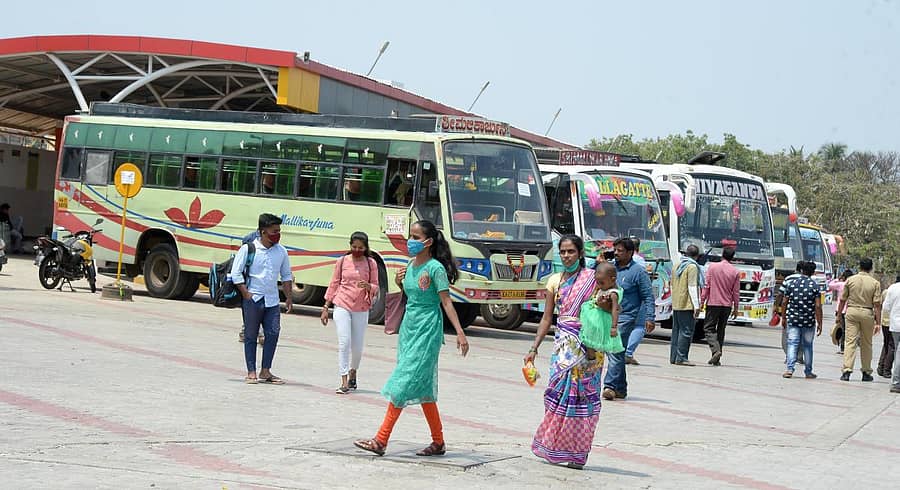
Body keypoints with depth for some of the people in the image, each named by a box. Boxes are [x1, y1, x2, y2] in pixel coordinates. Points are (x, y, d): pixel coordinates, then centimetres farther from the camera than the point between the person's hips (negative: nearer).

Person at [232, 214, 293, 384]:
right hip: (252, 299, -4)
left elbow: (286, 276, 16)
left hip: (272, 300, 4)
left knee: (273, 333, -3)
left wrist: (288, 298, 10)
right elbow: (236, 273, -5)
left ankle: (265, 371, 7)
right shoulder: (248, 249, -6)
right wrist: (247, 295, -11)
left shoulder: (281, 251, 7)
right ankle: (251, 372, 9)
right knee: (251, 336, 2)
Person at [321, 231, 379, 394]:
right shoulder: (342, 261, 3)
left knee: (357, 347, 7)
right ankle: (344, 383, -11)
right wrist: (325, 307, 7)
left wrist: (368, 286, -19)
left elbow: (376, 288, 5)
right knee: (344, 343, -11)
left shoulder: (371, 263, 3)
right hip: (342, 306, -1)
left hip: (361, 309, 1)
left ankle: (353, 374, 35)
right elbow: (334, 284, 9)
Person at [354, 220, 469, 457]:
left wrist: (460, 333, -19)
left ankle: (381, 440, -12)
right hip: (409, 328, 8)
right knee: (422, 387, 9)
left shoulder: (435, 268, -11)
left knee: (403, 383, -11)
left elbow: (446, 302, -13)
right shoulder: (410, 266, 11)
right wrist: (399, 283, 1)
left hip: (427, 331, -8)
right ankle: (438, 442, 17)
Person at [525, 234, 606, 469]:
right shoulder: (555, 281, 12)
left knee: (581, 393, -5)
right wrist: (534, 348, 8)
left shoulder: (593, 279, 0)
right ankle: (557, 449, 4)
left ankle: (577, 453, 1)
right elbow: (547, 317, 13)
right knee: (558, 392, -4)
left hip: (587, 343, -3)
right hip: (563, 342, 3)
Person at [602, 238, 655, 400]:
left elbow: (648, 297, -5)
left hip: (625, 318, -7)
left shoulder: (638, 272, -4)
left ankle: (610, 386, -17)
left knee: (616, 352, -15)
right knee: (614, 353, 10)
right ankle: (620, 389, 17)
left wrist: (649, 318, -13)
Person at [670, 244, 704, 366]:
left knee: (676, 330, 12)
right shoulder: (692, 267, -11)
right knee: (686, 331, -6)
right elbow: (692, 287, -17)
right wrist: (696, 306, -16)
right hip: (687, 305, -8)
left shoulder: (678, 265, 15)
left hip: (676, 305, 9)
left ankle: (673, 356, 14)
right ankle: (681, 358, -9)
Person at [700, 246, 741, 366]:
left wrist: (702, 301, 1)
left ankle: (716, 350, -19)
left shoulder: (712, 267, -5)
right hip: (727, 305, 3)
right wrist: (735, 308, 12)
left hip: (713, 303, -3)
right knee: (721, 330, 12)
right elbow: (736, 292, 3)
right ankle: (716, 359, 12)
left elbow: (707, 286, -6)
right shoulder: (735, 272, 0)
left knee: (709, 328, 4)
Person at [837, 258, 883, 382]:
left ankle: (847, 370, -16)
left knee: (850, 341, -3)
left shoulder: (850, 280, 1)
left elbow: (842, 300, 4)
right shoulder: (875, 283, -3)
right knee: (866, 344, 12)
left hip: (851, 311, 0)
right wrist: (878, 322, -2)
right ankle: (866, 372, 19)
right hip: (867, 313, 0)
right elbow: (877, 304, -6)